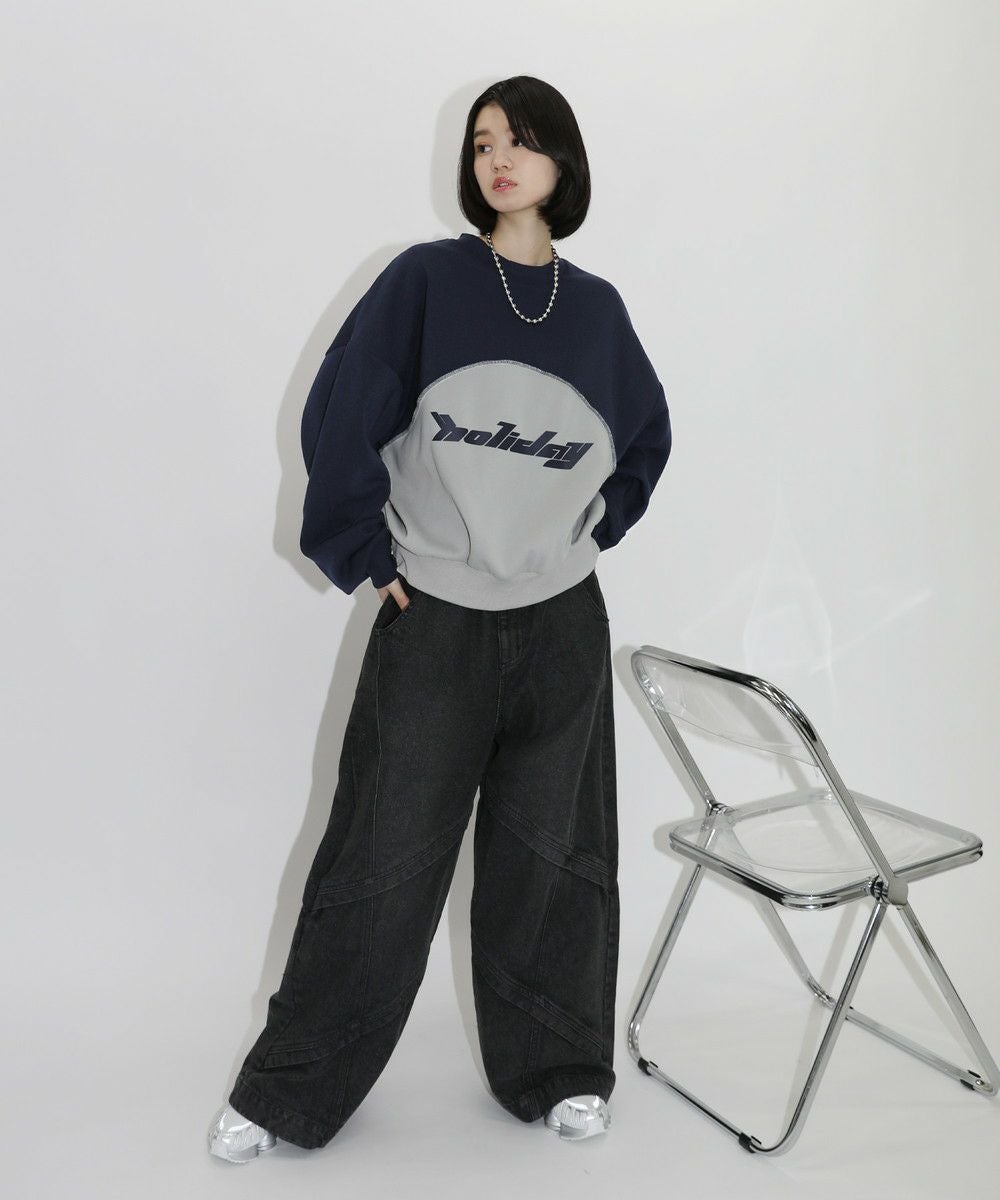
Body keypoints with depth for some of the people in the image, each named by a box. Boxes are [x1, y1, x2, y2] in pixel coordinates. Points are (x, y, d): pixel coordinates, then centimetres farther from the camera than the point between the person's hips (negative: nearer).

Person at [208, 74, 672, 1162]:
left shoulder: (596, 307, 7)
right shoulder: (424, 280, -3)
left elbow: (647, 436, 21)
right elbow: (339, 419, -4)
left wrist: (595, 531, 12)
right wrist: (365, 557, -3)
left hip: (564, 628, 3)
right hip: (432, 624, -2)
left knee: (551, 858, 12)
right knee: (380, 859, 4)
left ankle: (555, 1070, 31)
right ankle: (287, 1091, 22)